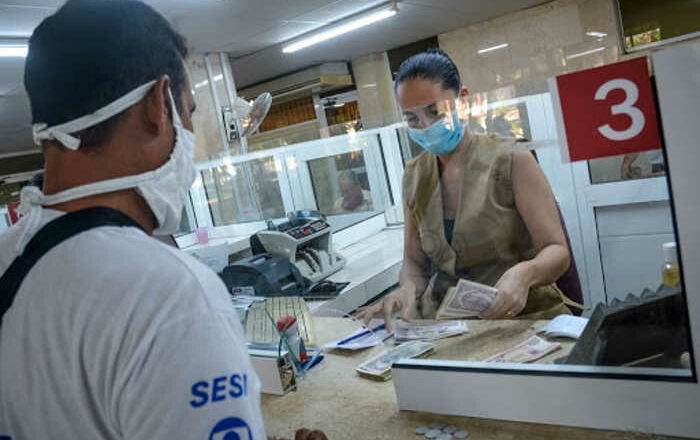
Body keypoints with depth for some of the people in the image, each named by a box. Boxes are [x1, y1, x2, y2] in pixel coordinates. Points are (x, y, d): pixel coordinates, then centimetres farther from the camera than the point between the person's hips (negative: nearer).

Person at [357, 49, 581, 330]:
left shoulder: (511, 161, -4)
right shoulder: (413, 177, 9)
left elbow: (557, 251, -6)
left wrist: (525, 273, -29)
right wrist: (409, 287, -11)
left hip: (523, 316, -3)